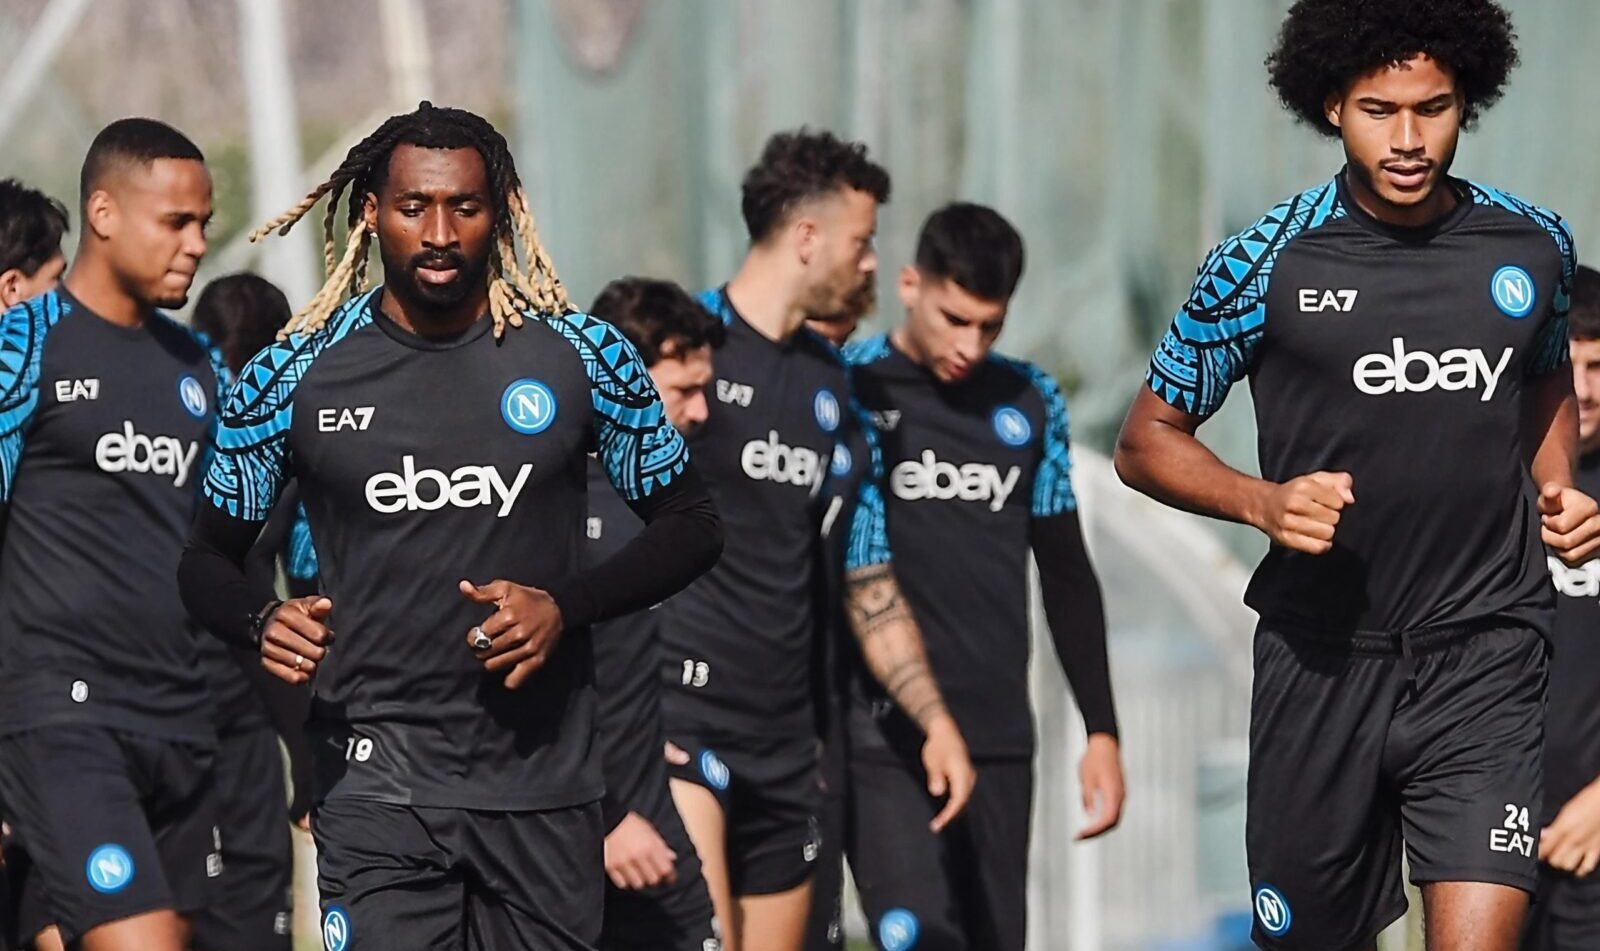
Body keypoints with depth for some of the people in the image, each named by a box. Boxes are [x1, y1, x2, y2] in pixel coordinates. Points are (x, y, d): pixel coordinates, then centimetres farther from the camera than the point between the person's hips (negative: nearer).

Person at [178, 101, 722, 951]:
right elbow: (209, 559, 9)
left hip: (545, 781, 1)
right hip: (376, 781, -1)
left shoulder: (583, 356, 1)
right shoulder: (294, 376, 0)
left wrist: (566, 606, -10)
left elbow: (688, 525, 8)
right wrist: (262, 621, -14)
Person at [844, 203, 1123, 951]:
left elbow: (1066, 574, 16)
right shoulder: (846, 390, -3)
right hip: (881, 738, -4)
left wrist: (1101, 730, 14)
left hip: (999, 737, 5)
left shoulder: (1030, 404, 10)